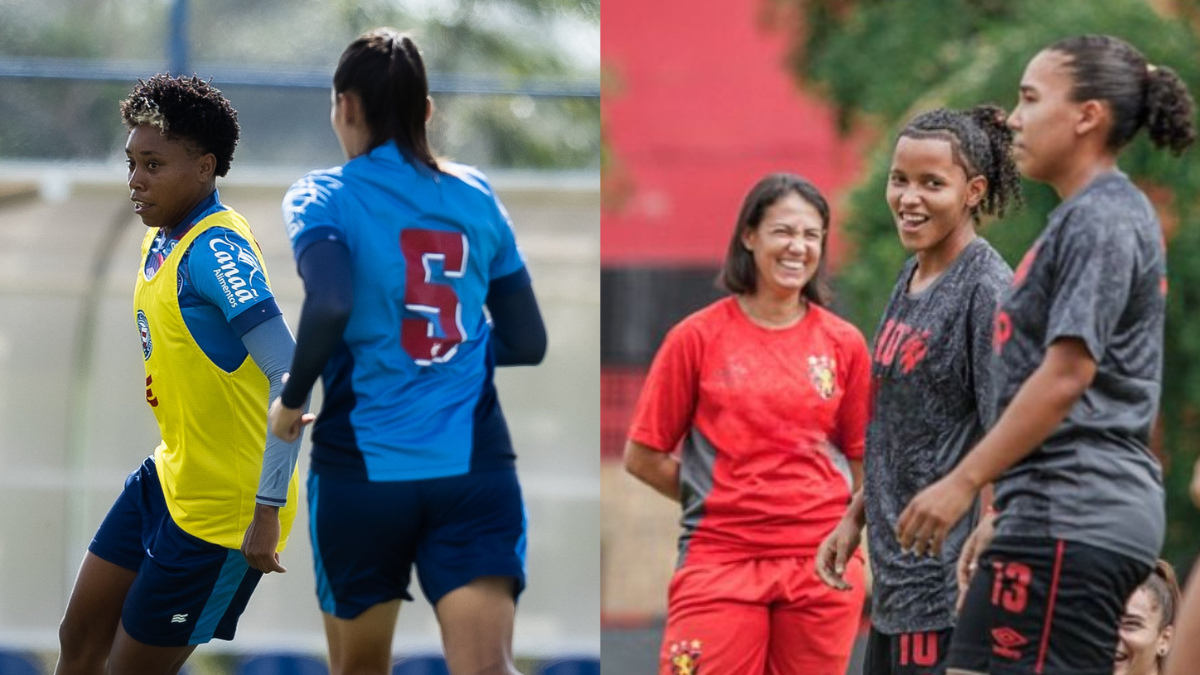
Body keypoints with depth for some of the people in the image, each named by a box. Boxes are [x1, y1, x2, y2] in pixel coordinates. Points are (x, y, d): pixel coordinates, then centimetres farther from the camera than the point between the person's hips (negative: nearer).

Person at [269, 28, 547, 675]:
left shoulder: (324, 198, -2)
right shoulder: (476, 196, 10)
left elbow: (331, 304, -22)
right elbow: (528, 341, 14)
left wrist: (290, 400, -6)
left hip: (363, 471, -2)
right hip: (476, 467, 2)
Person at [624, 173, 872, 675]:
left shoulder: (843, 344, 6)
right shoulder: (699, 337, 0)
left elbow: (862, 460, 12)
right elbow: (643, 458, 4)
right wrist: (722, 502, 3)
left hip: (822, 569, 2)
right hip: (721, 563, -2)